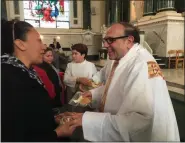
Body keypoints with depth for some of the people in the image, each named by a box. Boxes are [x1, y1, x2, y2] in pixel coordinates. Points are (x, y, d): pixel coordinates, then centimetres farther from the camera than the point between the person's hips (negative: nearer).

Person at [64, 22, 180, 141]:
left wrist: (89, 120, -35)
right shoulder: (122, 59, 0)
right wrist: (94, 93, 6)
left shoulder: (143, 65, -30)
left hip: (137, 137, -8)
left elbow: (141, 121, -38)